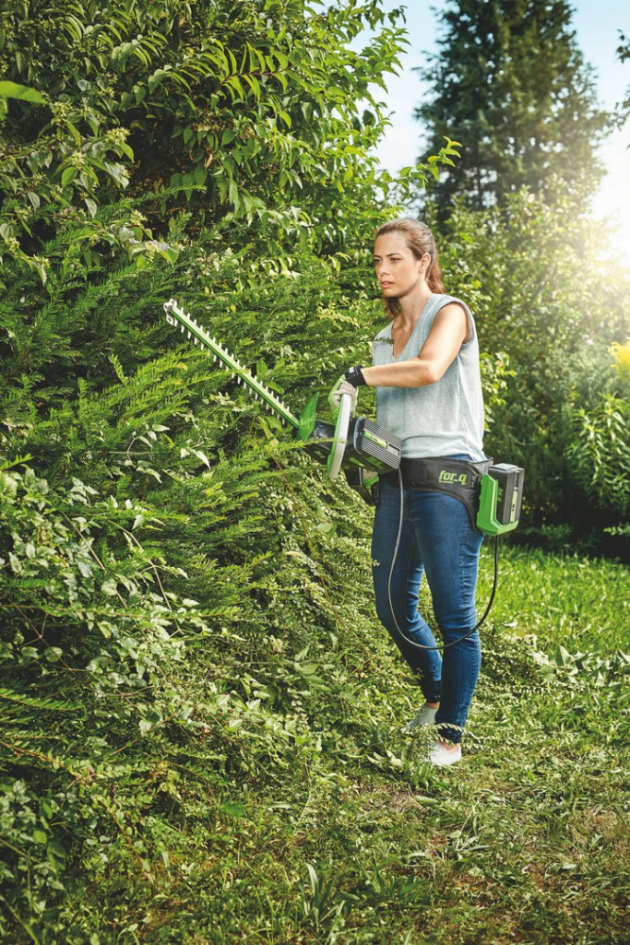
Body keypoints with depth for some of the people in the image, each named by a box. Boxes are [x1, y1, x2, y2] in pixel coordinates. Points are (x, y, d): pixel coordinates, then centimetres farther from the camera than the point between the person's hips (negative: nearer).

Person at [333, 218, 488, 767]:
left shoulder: (450, 312, -3)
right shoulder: (387, 338, 19)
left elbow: (428, 370, -24)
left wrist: (359, 377, -13)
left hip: (448, 481, -8)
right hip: (397, 483, 8)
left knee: (454, 618, -2)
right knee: (394, 607, 14)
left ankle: (451, 738, 9)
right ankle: (436, 698, 37)